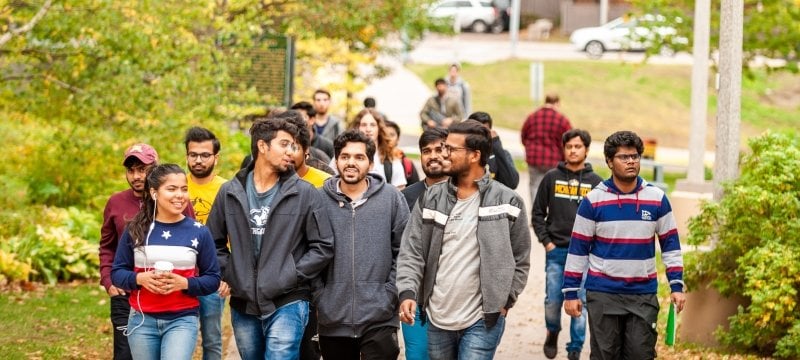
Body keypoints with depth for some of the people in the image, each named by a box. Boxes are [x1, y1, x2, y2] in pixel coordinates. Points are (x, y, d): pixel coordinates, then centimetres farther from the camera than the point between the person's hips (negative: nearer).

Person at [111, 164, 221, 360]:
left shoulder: (199, 232, -1)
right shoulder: (135, 230, 2)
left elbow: (213, 279, 1)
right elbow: (117, 272, 5)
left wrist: (184, 283, -16)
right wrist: (139, 278, -15)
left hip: (183, 320, -2)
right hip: (142, 320, 2)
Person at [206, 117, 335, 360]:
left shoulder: (305, 193, -2)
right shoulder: (230, 192, 6)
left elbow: (323, 247, -2)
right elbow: (214, 242, 14)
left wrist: (291, 276, -9)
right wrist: (228, 274, 2)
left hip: (287, 305, -4)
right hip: (243, 305, 4)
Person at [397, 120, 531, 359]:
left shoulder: (507, 202, -3)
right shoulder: (431, 198, 5)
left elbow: (520, 260, 3)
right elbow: (411, 252, 2)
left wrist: (505, 301, -2)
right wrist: (407, 292, -13)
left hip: (482, 320, -4)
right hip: (437, 318, 4)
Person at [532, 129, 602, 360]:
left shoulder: (595, 182, 3)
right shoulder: (551, 178, 4)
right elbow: (538, 213, 8)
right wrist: (546, 241, 0)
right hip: (556, 252, 1)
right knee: (553, 301, 1)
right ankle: (552, 333, 30)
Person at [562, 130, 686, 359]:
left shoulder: (657, 198, 2)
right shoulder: (593, 200, -3)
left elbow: (670, 244, 8)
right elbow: (578, 249, 0)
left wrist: (677, 285, 0)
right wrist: (570, 292, -2)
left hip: (644, 294, 1)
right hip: (603, 294, -1)